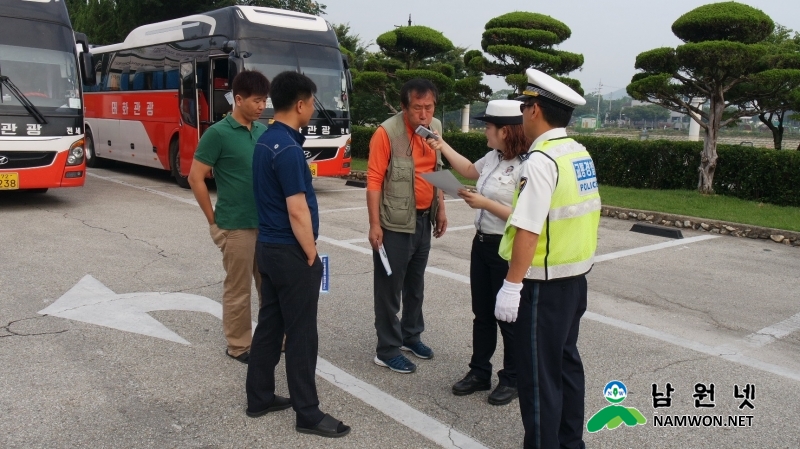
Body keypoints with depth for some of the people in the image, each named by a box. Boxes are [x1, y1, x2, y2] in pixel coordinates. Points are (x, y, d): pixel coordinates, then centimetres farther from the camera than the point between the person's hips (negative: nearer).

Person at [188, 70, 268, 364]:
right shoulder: (218, 133, -12)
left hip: (267, 223, 6)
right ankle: (238, 346, 20)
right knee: (238, 289, 6)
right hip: (236, 226, -6)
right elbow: (195, 178, -9)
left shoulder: (265, 132, 6)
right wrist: (214, 220, -7)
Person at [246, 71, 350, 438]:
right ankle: (308, 414, 11)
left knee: (269, 325, 17)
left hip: (268, 246, 10)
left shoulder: (265, 142, 9)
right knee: (301, 334, 0)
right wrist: (312, 256, -14)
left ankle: (259, 397, 28)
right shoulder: (288, 150, -21)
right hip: (289, 252, -10)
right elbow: (297, 212, -21)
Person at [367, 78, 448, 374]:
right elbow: (374, 180, -16)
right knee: (389, 287, 4)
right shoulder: (387, 132, -17)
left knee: (415, 283, 19)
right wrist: (375, 224, -18)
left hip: (424, 219, 7)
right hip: (395, 223, -7)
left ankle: (410, 335, 37)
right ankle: (387, 350, 15)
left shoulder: (435, 128, 4)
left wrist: (440, 209, 14)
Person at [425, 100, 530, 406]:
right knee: (482, 313, 18)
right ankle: (479, 372, 33)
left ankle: (512, 379, 26)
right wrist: (443, 147, 23)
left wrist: (485, 203, -23)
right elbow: (470, 170, 26)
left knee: (508, 317, 8)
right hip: (482, 243, 8)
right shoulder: (493, 158, 4)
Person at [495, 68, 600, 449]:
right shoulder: (580, 154, 7)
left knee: (538, 372, 4)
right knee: (565, 361, 21)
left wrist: (512, 285, -22)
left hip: (545, 284, -9)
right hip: (575, 276, 9)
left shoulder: (541, 161, -20)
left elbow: (528, 229, -25)